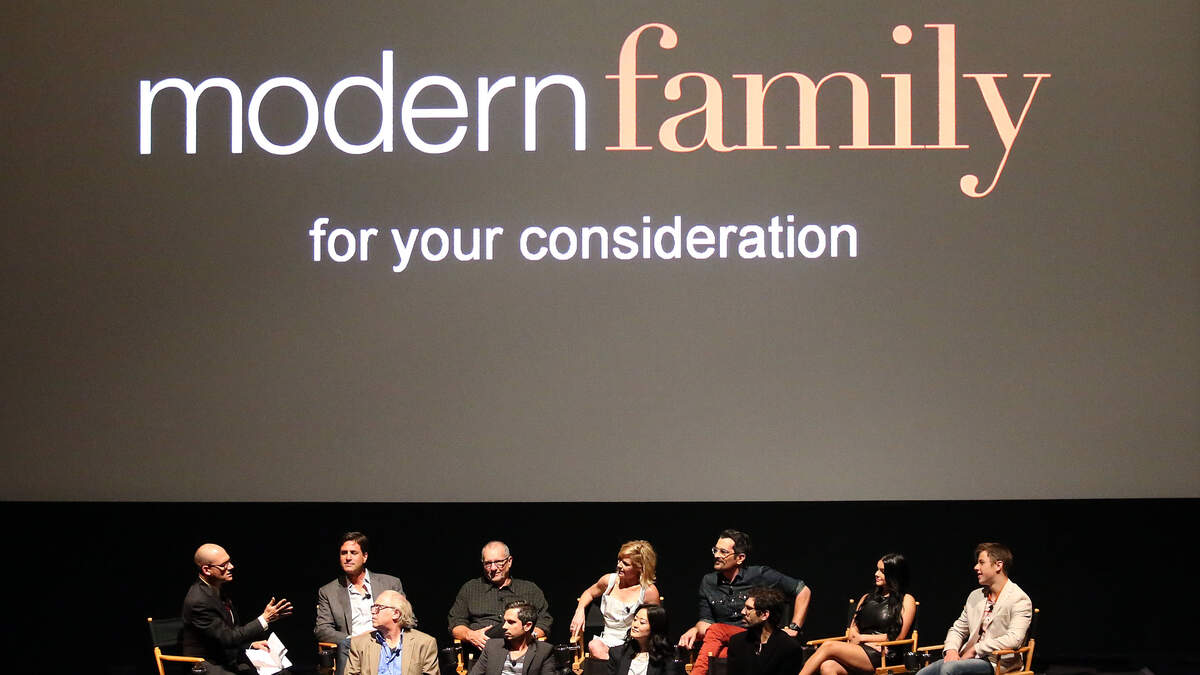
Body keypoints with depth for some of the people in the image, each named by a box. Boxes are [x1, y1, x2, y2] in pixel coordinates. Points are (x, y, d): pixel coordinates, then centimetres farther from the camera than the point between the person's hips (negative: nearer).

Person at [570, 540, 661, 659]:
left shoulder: (649, 591, -4)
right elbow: (589, 593, 29)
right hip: (607, 642, 4)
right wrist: (579, 611, 8)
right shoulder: (609, 580, 7)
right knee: (594, 647, -35)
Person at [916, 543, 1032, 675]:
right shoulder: (975, 596, 19)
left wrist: (974, 649, -15)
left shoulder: (1020, 600, -5)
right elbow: (957, 630, 23)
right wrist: (951, 649, -2)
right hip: (971, 659, 7)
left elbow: (1013, 639, -19)